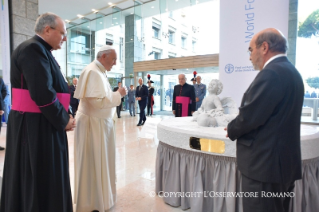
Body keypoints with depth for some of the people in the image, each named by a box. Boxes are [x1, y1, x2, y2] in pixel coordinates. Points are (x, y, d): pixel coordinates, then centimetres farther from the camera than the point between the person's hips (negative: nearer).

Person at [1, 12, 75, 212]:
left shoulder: (41, 50, 16)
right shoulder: (33, 49, -16)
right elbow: (42, 93, -25)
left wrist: (64, 116, 5)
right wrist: (63, 119, -12)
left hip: (43, 124, 10)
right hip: (35, 126, -10)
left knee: (45, 178, 20)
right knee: (39, 181, 4)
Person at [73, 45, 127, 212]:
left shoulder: (99, 72, 12)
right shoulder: (92, 72, -18)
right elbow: (97, 101, -26)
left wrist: (116, 95, 4)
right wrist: (118, 94, -16)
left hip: (100, 122, 10)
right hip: (92, 124, -9)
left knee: (100, 162, 19)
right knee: (93, 164, 4)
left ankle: (99, 195, 37)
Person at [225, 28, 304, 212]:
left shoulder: (272, 72, -18)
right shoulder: (291, 72, 13)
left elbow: (249, 116, -23)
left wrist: (232, 130, -3)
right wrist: (237, 127, 9)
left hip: (265, 163, -10)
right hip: (285, 161, 10)